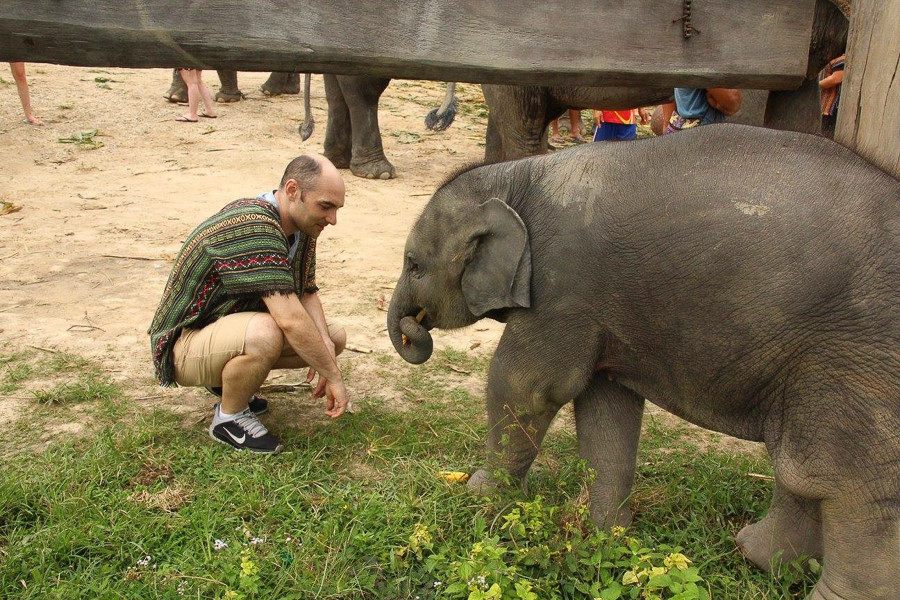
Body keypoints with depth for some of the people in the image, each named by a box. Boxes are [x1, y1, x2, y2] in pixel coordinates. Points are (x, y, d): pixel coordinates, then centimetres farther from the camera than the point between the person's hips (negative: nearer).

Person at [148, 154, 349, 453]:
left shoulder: (302, 227, -1)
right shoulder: (251, 228, -32)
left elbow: (306, 294, 3)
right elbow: (291, 320, -37)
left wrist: (326, 346, -15)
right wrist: (333, 376, -28)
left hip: (234, 327, 9)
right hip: (185, 344, -9)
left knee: (335, 337, 3)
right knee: (264, 333, -39)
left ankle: (231, 383, 13)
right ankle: (229, 418, -9)